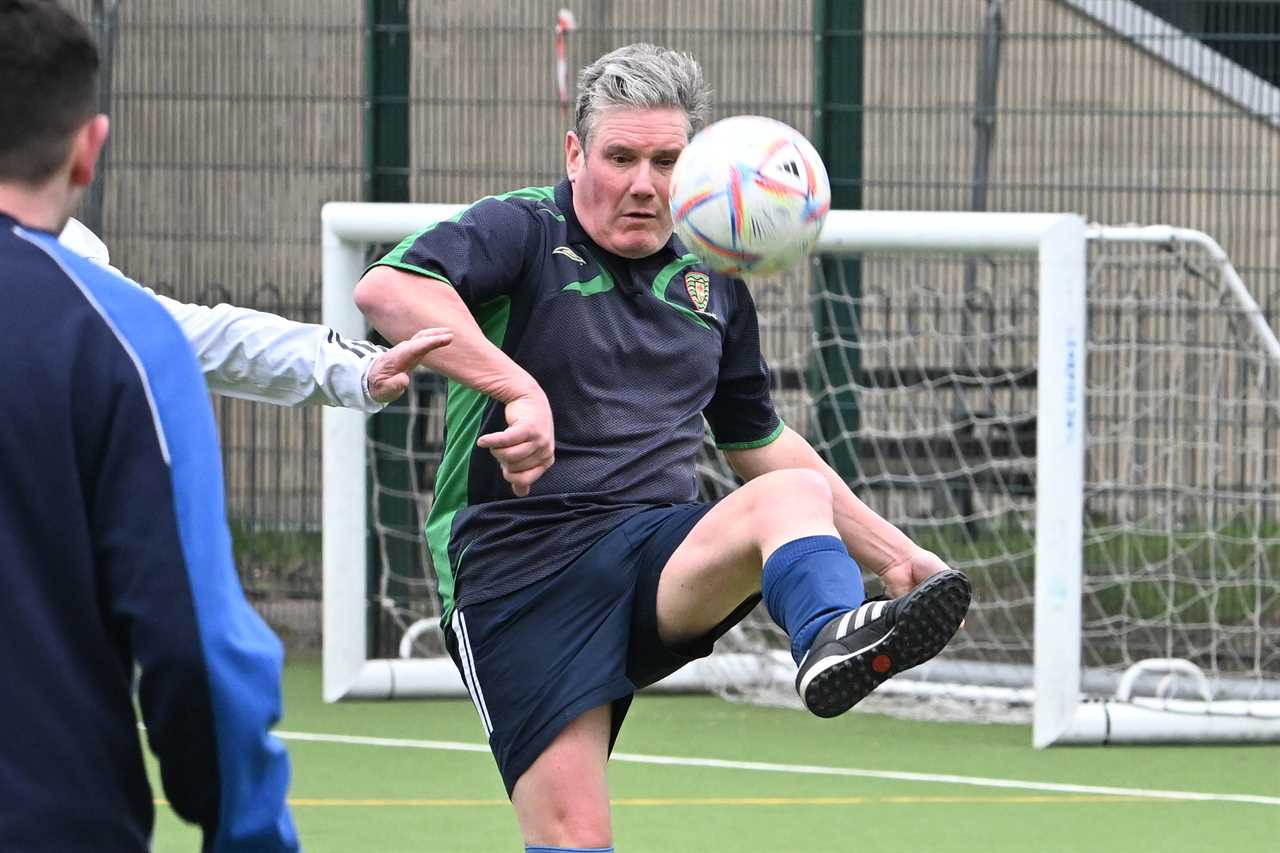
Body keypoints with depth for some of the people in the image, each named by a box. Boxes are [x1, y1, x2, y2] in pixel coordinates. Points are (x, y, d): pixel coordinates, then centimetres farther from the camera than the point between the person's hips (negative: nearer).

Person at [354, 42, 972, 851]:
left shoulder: (712, 280, 17)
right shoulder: (522, 232, -1)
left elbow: (760, 442, 31)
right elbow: (386, 289, -22)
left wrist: (890, 550, 28)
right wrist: (518, 388, -32)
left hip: (664, 557, 4)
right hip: (522, 568, -4)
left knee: (793, 494, -28)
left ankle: (836, 641, -59)